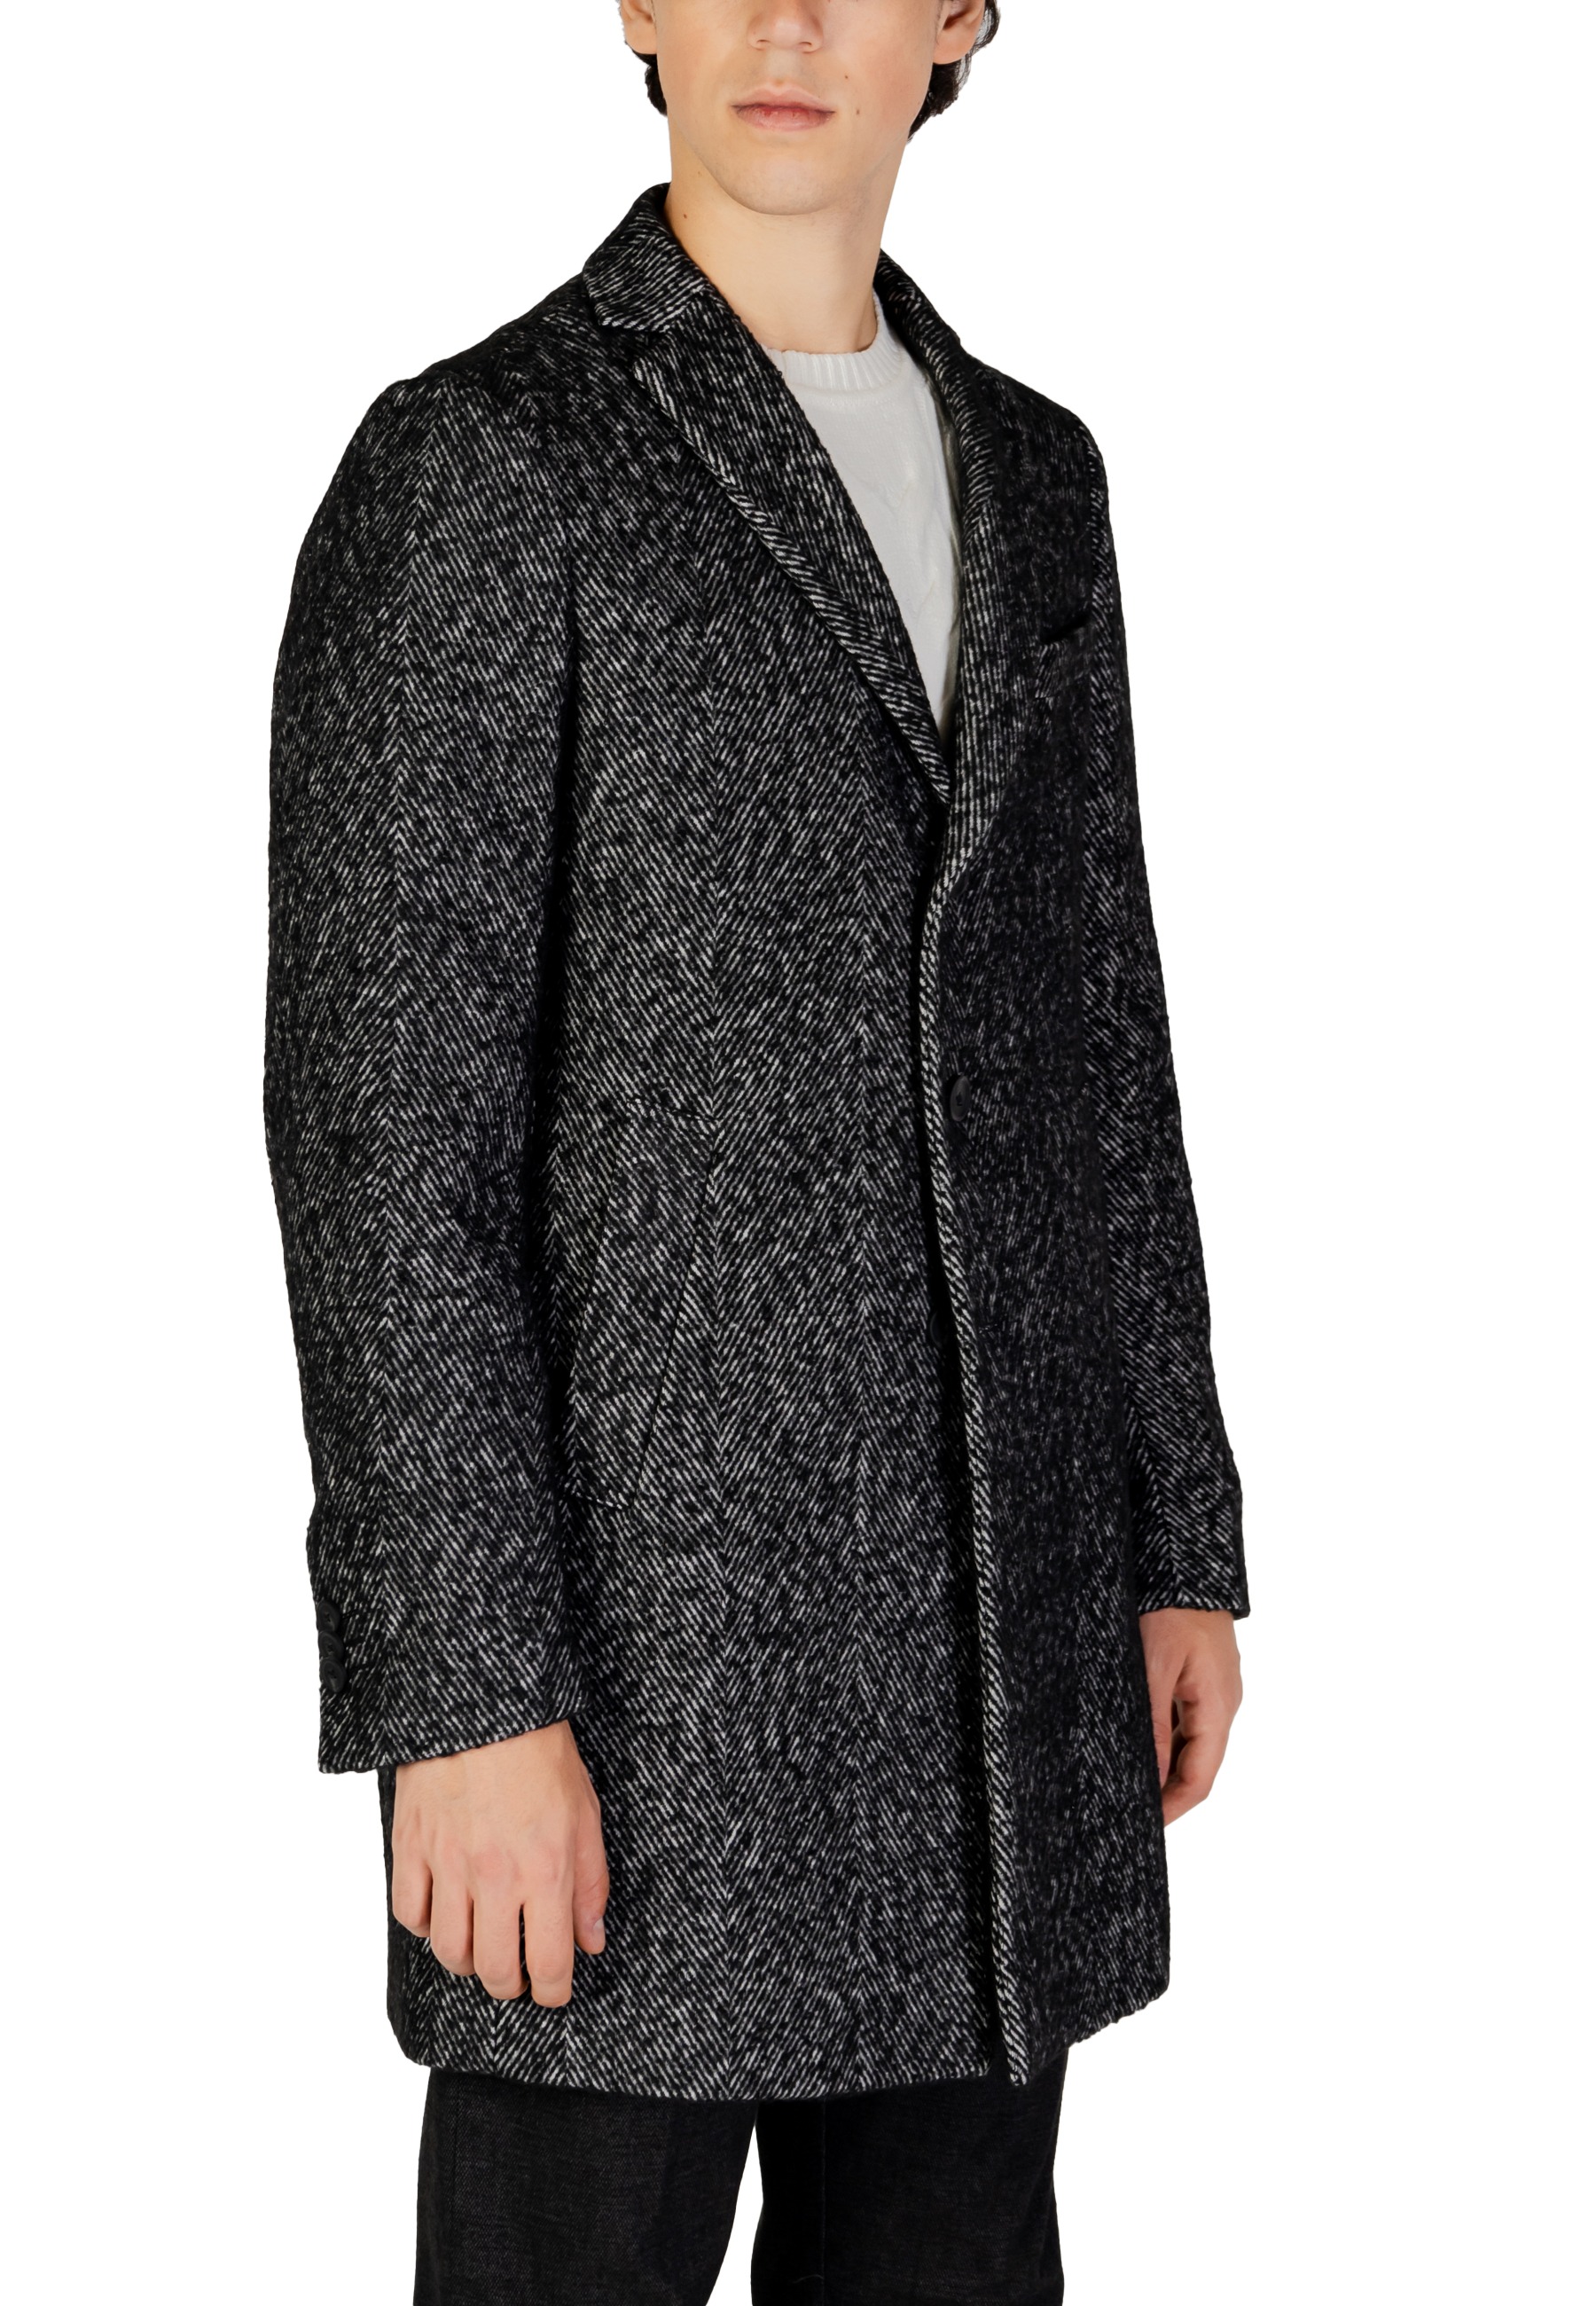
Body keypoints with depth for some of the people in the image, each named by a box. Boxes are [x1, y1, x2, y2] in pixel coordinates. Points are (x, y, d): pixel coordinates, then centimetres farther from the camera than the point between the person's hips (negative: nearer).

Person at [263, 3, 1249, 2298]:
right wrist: (463, 1696, -18)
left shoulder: (1026, 473, 13)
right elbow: (381, 1111, -14)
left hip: (982, 1587, 7)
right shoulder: (472, 463, -9)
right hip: (639, 1574, -6)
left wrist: (1179, 1545, 12)